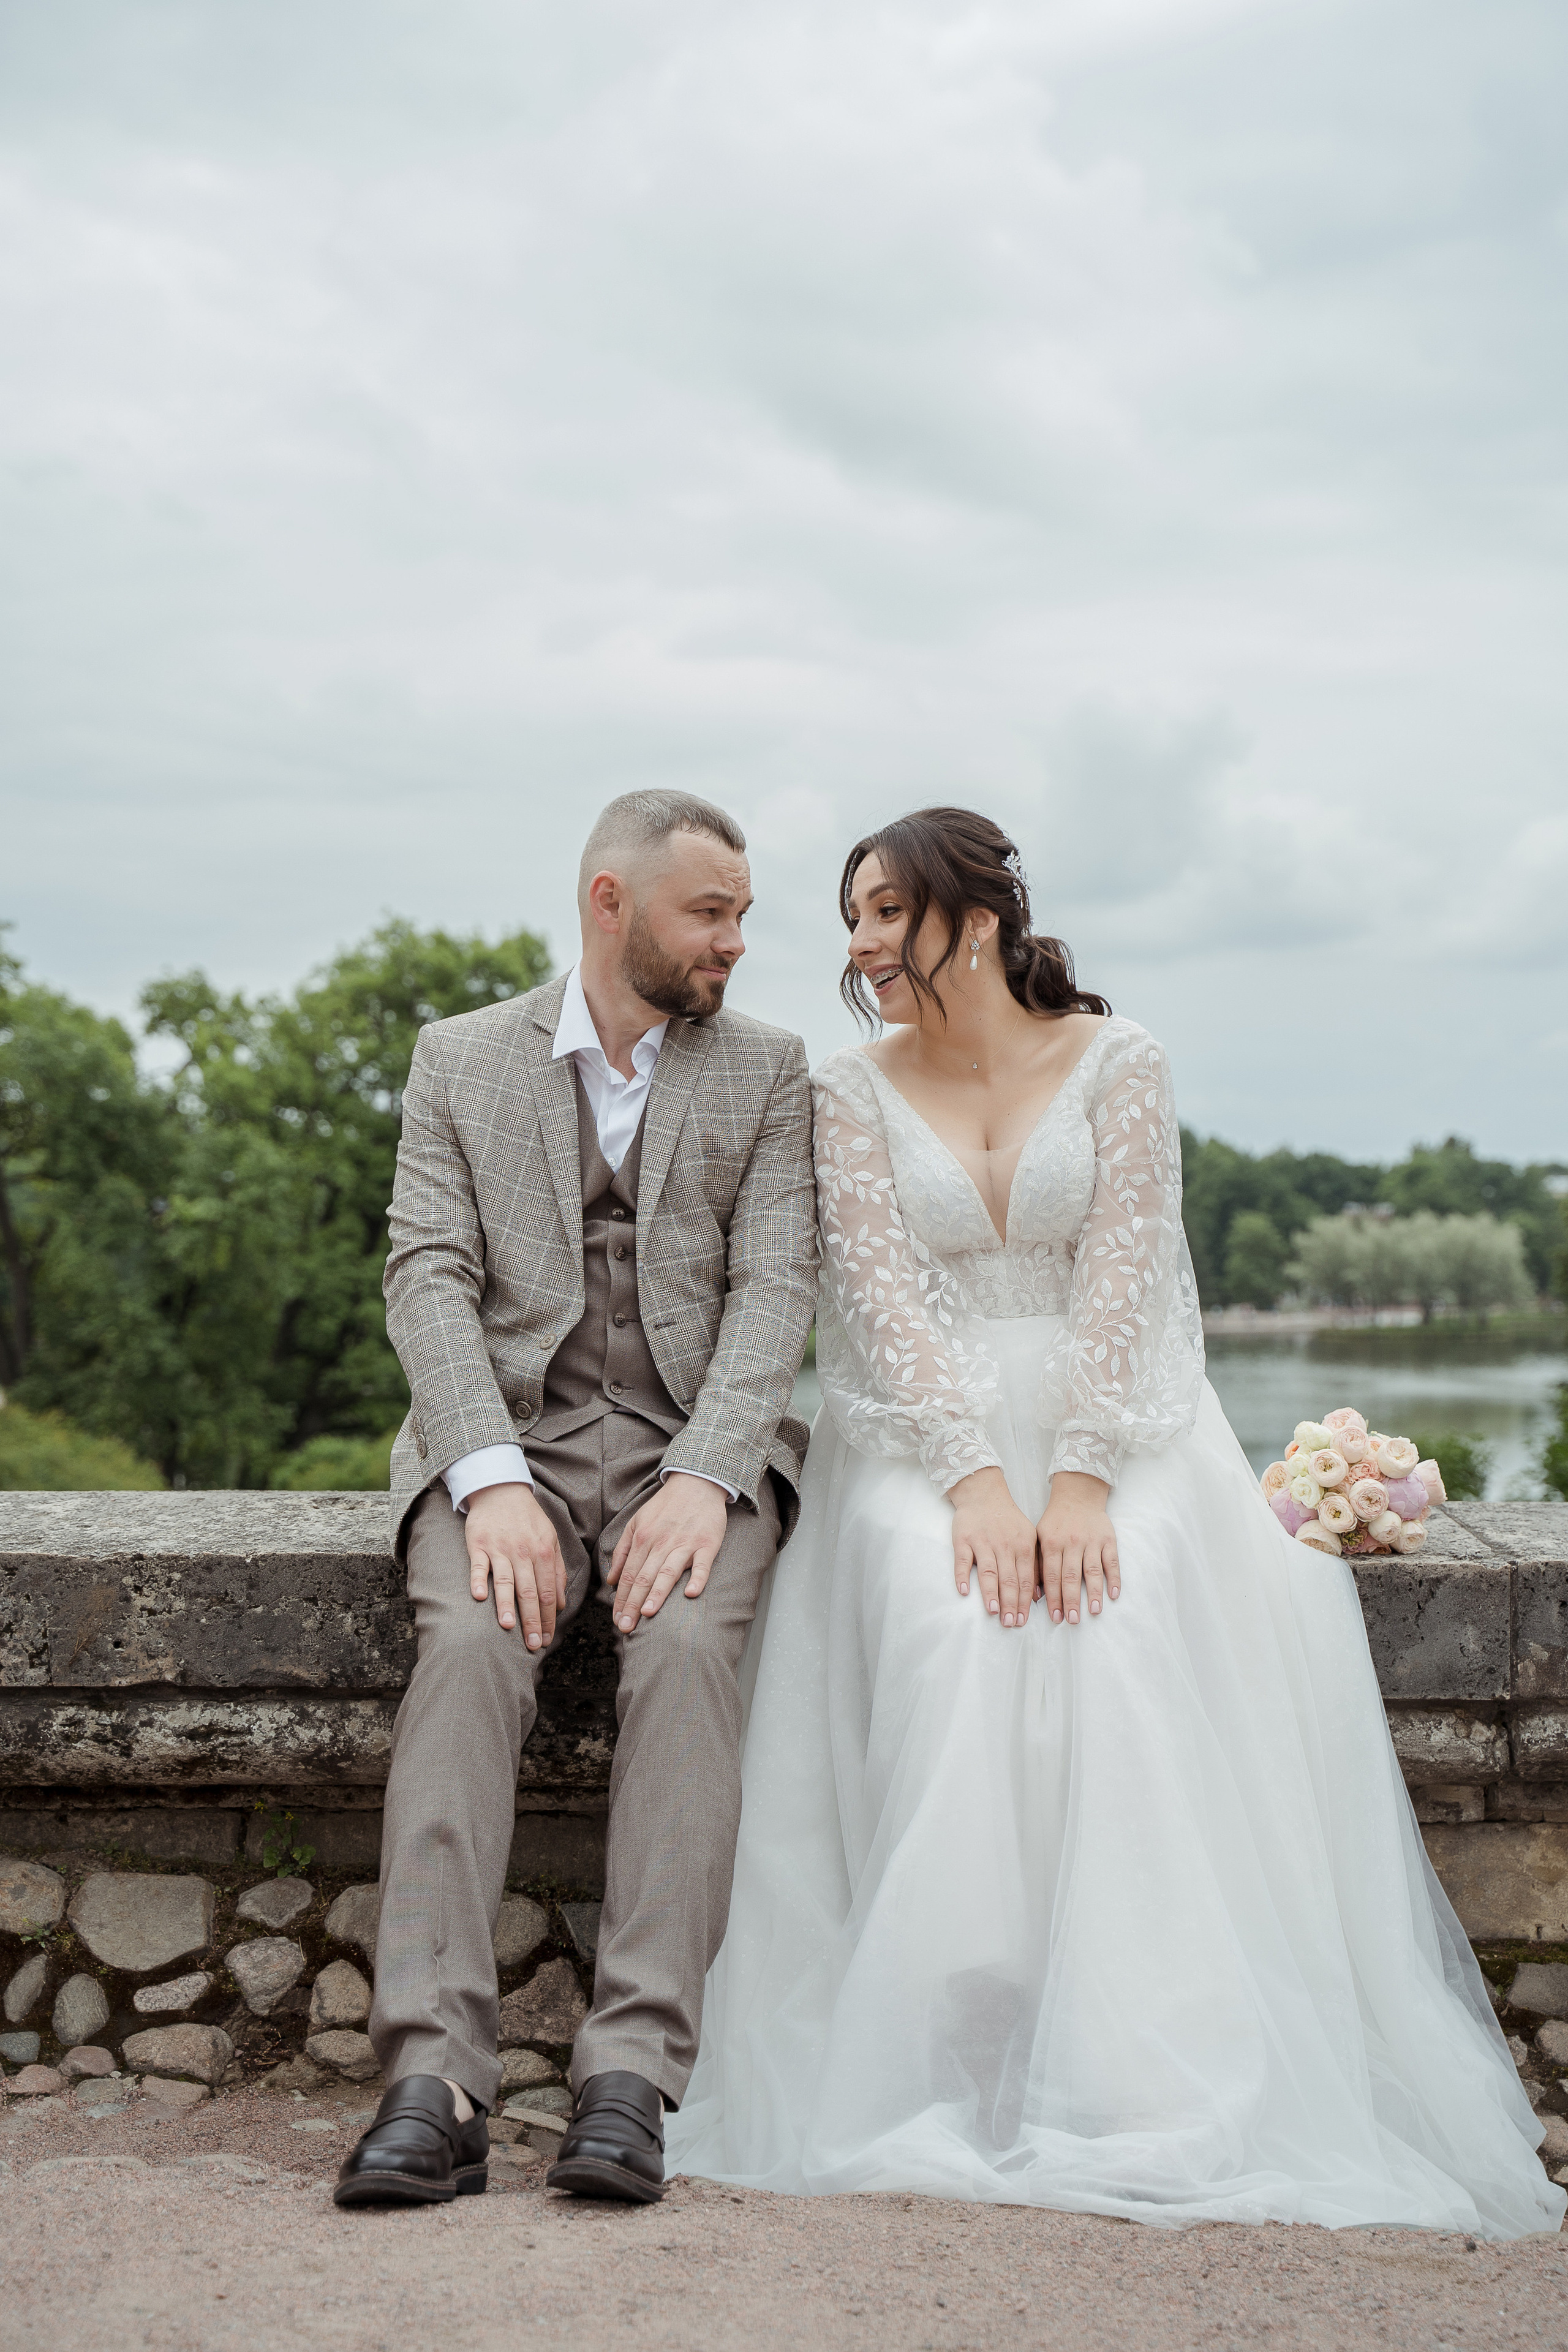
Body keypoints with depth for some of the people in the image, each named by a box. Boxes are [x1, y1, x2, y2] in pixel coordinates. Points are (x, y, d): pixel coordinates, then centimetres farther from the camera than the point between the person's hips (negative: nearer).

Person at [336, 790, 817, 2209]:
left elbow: (777, 1288, -1)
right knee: (471, 1645, -30)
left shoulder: (768, 1071, 9)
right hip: (511, 1434, 0)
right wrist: (494, 1483, -18)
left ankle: (634, 2077, -32)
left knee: (688, 1648, -30)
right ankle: (434, 2081, -33)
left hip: (697, 1440, 0)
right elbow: (430, 1281, -1)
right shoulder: (461, 1060, 9)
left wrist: (704, 1480, -18)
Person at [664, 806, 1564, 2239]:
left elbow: (1123, 1277, -5)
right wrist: (975, 1476, -18)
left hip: (1111, 1416, -1)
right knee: (938, 1622, -31)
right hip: (927, 1426, 1)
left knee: (1113, 1623, -30)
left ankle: (1132, 2055, -26)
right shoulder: (854, 1091, 7)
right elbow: (881, 1297, -3)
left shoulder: (1118, 1062, 3)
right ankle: (958, 2031, -27)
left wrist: (1079, 1476, -18)